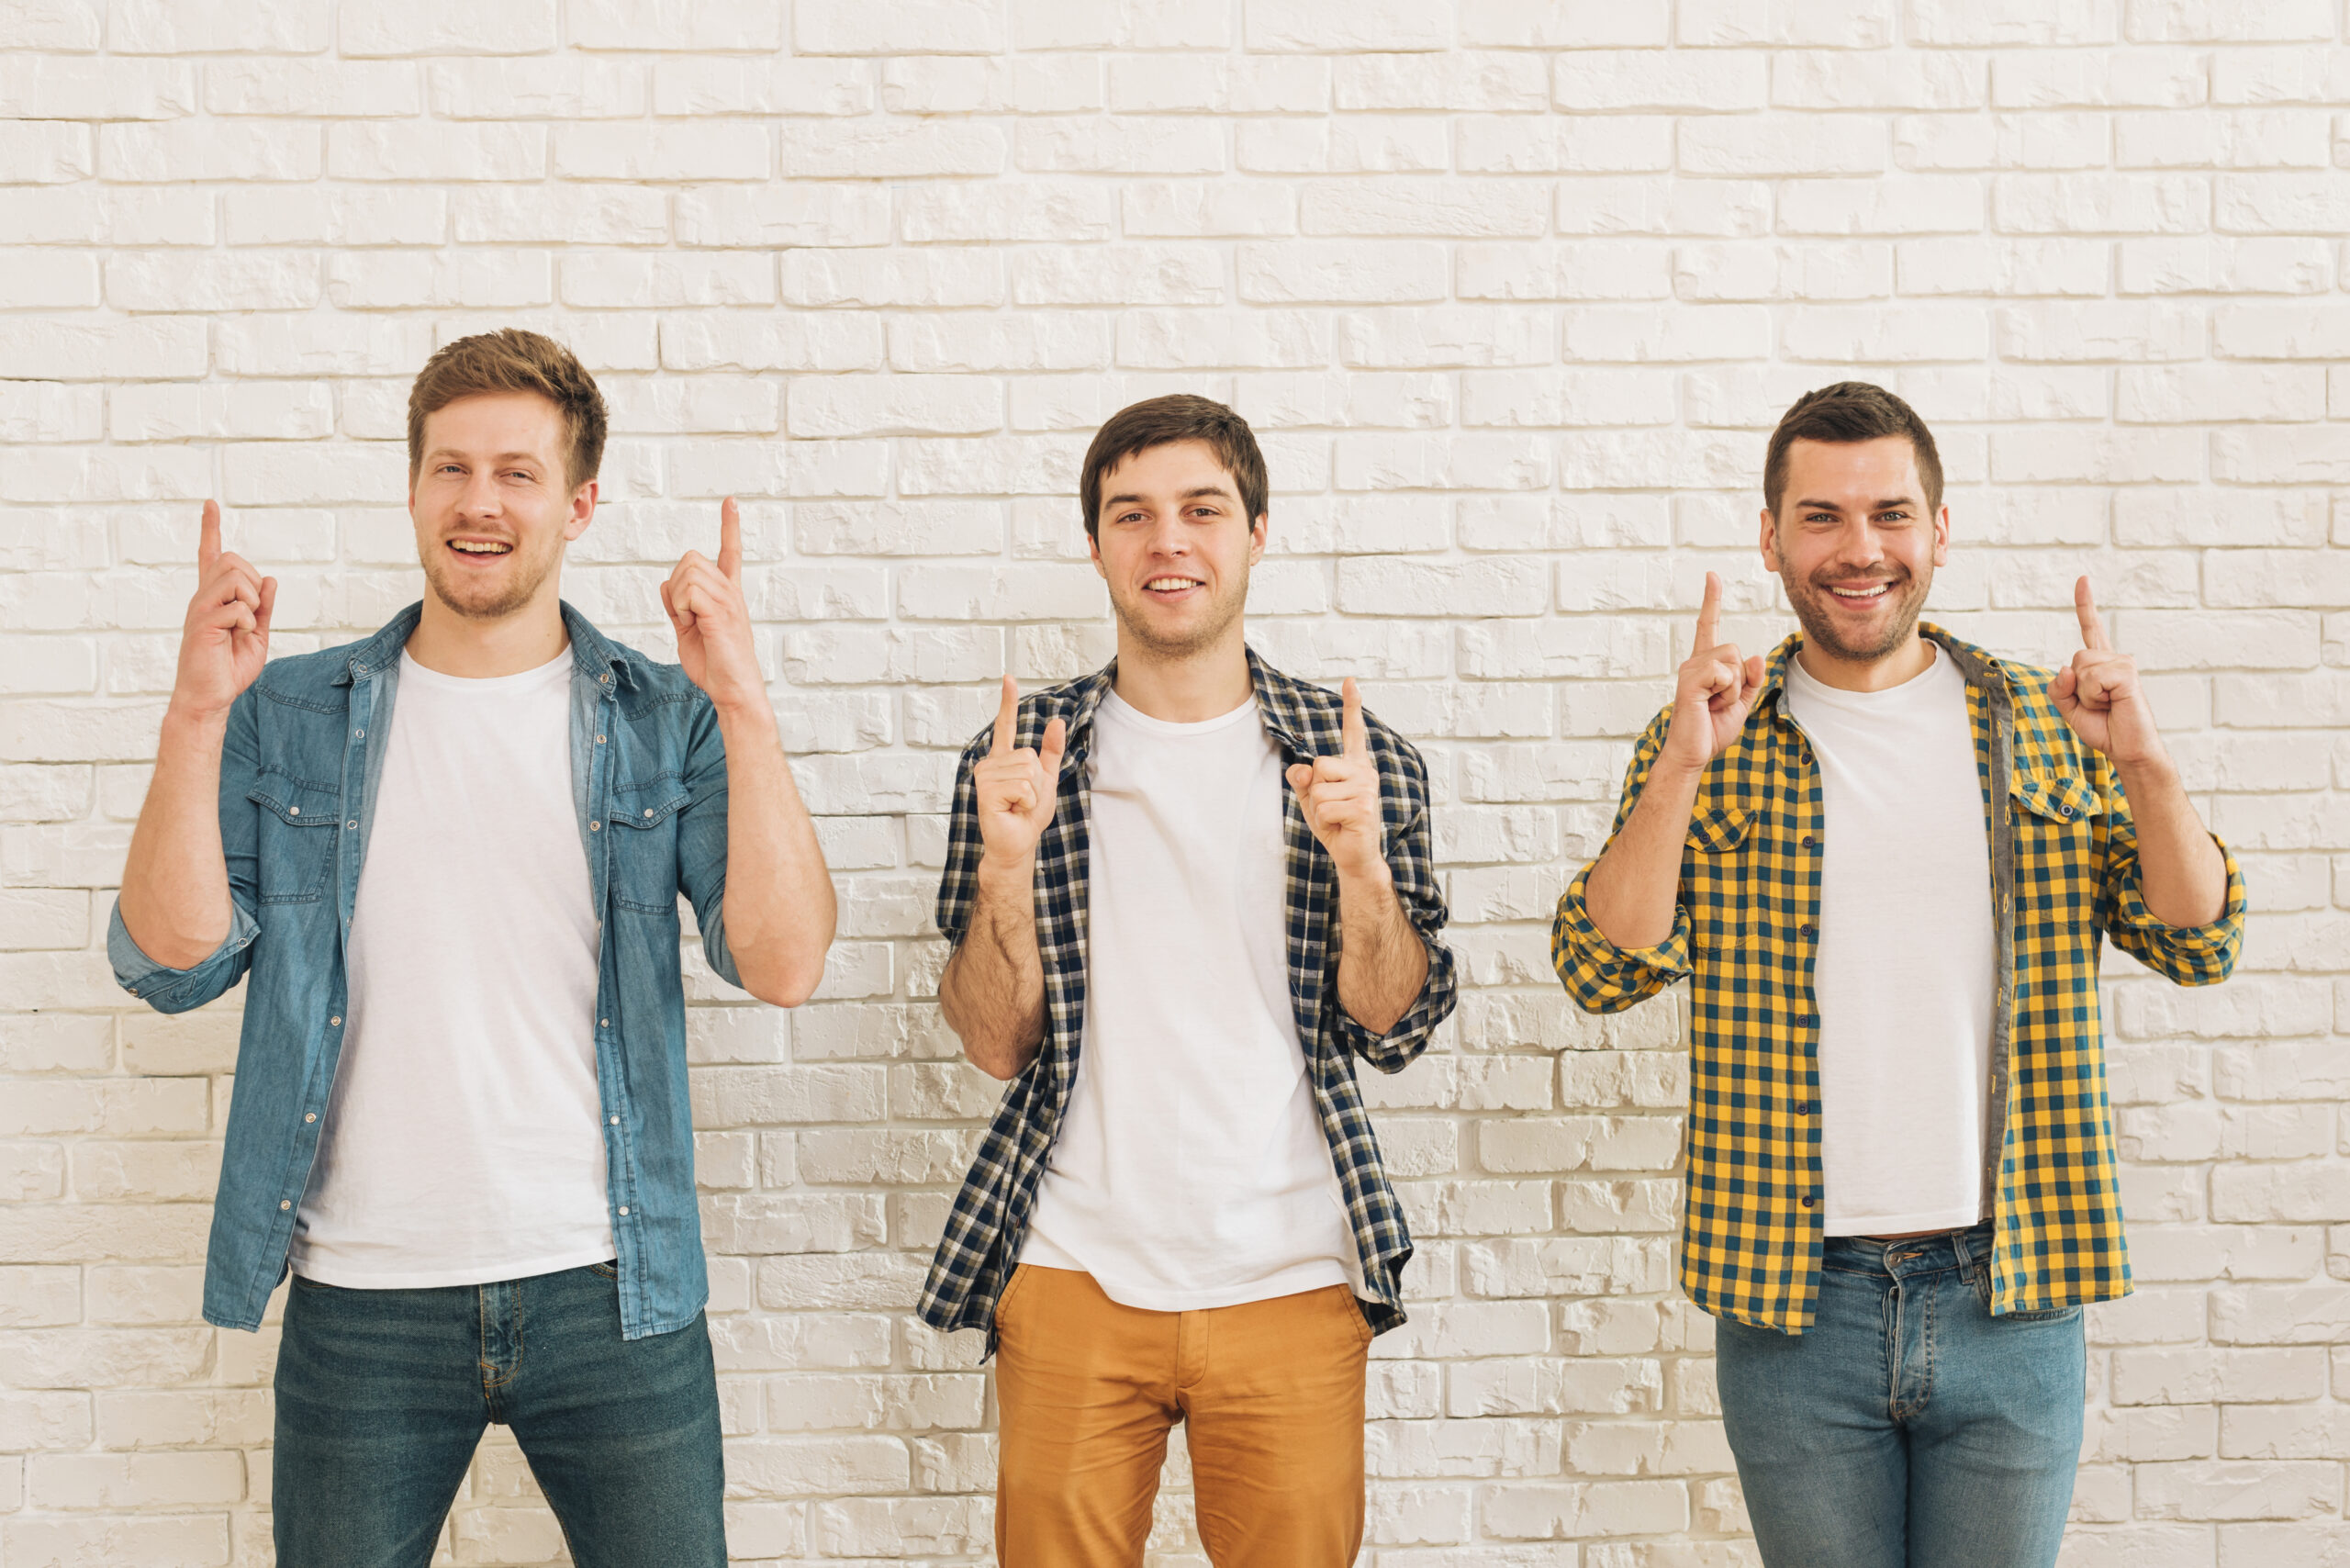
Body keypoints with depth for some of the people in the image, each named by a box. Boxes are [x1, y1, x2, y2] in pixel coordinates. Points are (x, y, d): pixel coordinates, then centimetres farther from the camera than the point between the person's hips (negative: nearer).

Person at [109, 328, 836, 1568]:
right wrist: (198, 713, -12)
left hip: (610, 1292, 0)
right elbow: (173, 964, -4)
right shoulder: (292, 717, 5)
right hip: (360, 1299, 1)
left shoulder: (664, 723, 1)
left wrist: (743, 705, -18)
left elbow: (782, 966, -11)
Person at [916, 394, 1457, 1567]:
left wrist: (1362, 865, -15)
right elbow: (994, 1044, -1)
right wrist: (1005, 864, -16)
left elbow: (1394, 1030, 1)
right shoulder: (1024, 755, 1)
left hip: (1289, 1280, 0)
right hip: (1072, 1275, 0)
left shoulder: (1354, 755, 1)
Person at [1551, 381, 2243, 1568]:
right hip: (1794, 1305, -1)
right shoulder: (1706, 739, 0)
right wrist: (1682, 769, -21)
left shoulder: (2048, 728, 3)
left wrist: (2144, 764, -16)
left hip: (2013, 1303, 1)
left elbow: (2200, 946, 0)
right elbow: (1603, 972, -9)